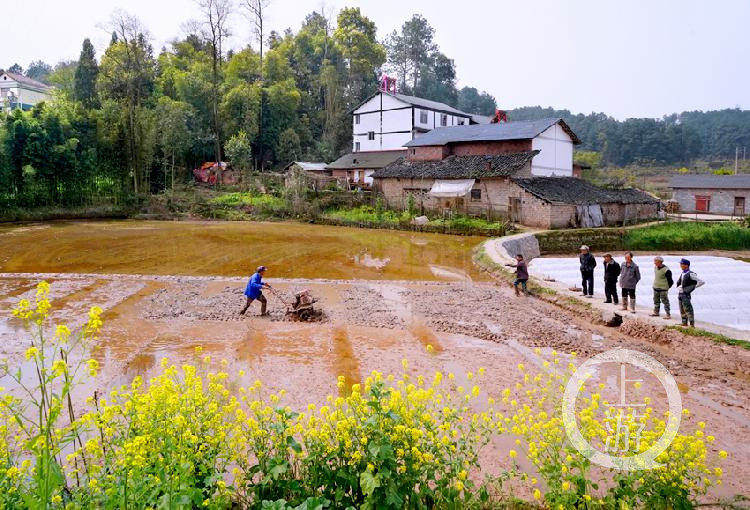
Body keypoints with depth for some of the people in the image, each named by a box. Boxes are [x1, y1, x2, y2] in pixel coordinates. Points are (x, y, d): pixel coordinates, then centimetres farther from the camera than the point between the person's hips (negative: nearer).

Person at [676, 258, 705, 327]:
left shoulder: (690, 274, -14)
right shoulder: (682, 274, 10)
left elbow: (702, 282, -17)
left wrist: (693, 287, -12)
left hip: (686, 294, -8)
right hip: (680, 294, 8)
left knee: (688, 309, -8)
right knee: (682, 310, 14)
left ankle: (692, 324, -3)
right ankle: (684, 322, 23)